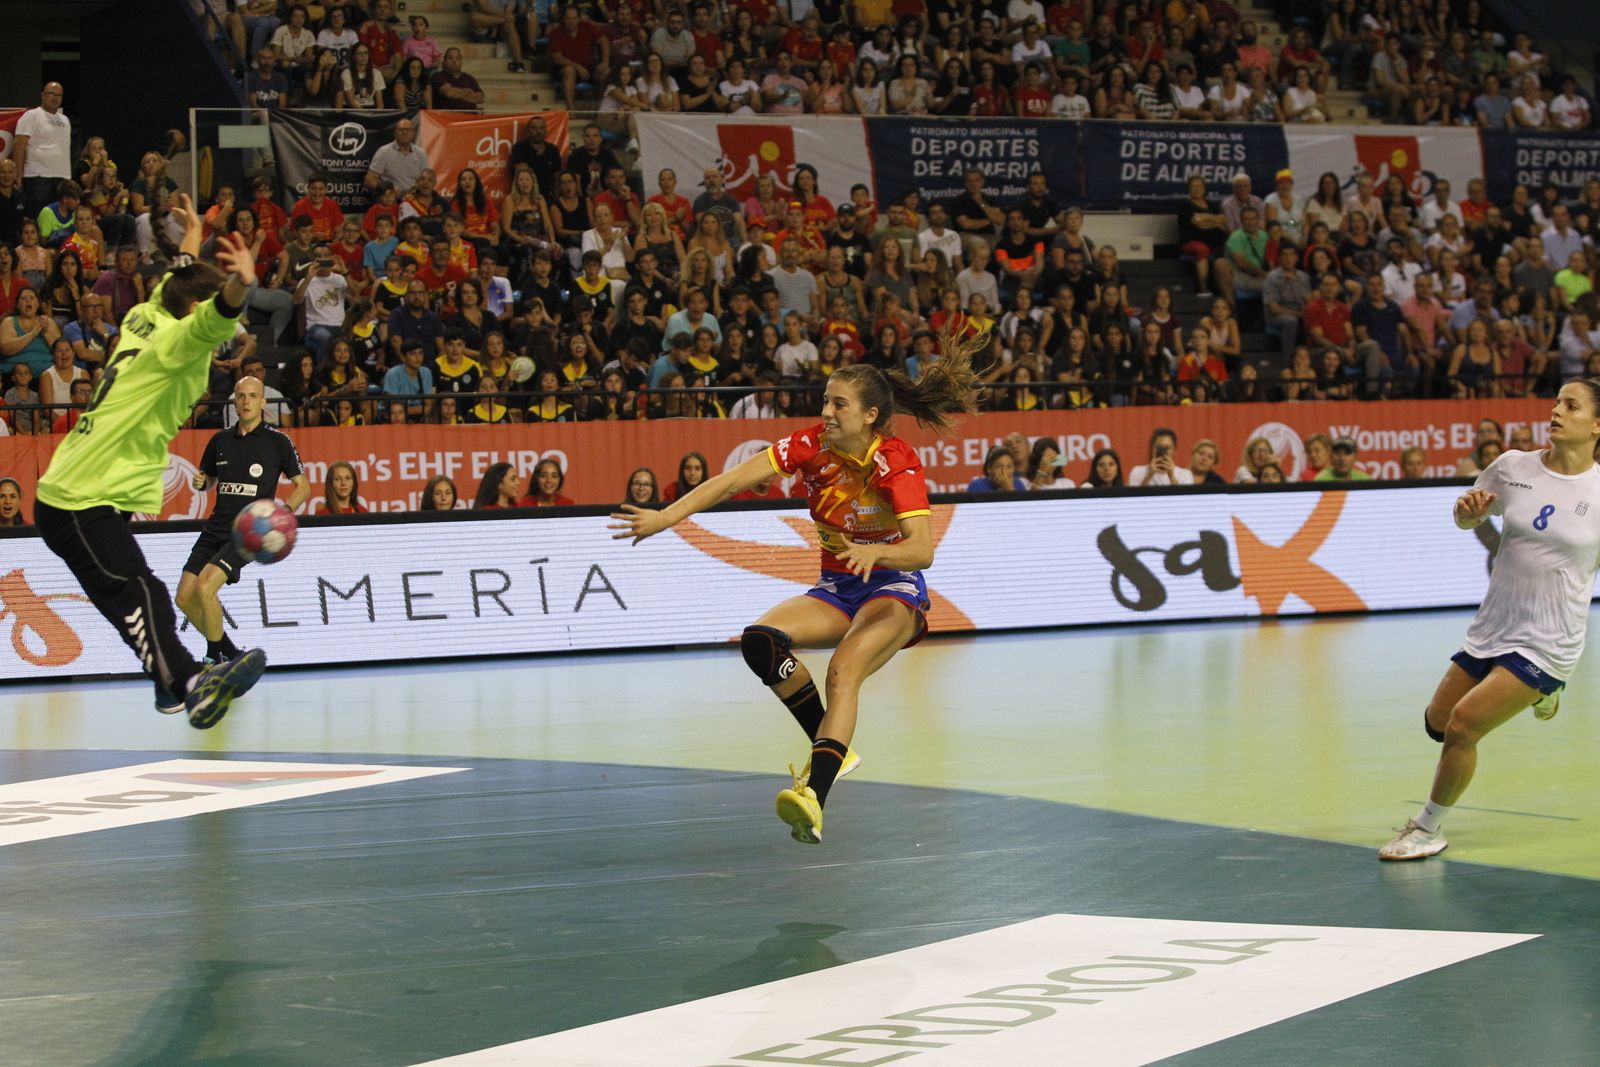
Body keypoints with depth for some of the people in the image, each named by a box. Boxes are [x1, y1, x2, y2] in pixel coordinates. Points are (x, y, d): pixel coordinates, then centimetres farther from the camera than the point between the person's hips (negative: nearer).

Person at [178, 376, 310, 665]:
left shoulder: (278, 441, -1)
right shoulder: (220, 440, 12)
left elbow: (303, 486, 3)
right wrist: (201, 482, 1)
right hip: (216, 527, 6)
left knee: (205, 587, -23)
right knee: (185, 597, -2)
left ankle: (216, 657, -6)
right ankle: (229, 651, 18)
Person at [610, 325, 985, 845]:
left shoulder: (896, 462, -20)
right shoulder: (812, 444, -7)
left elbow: (922, 548, -30)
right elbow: (734, 480, -14)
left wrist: (875, 552, -50)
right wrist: (666, 516, -23)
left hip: (893, 588, -6)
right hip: (835, 589, 6)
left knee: (844, 668, -35)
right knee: (761, 640, -22)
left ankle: (814, 796, -50)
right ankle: (833, 749, -8)